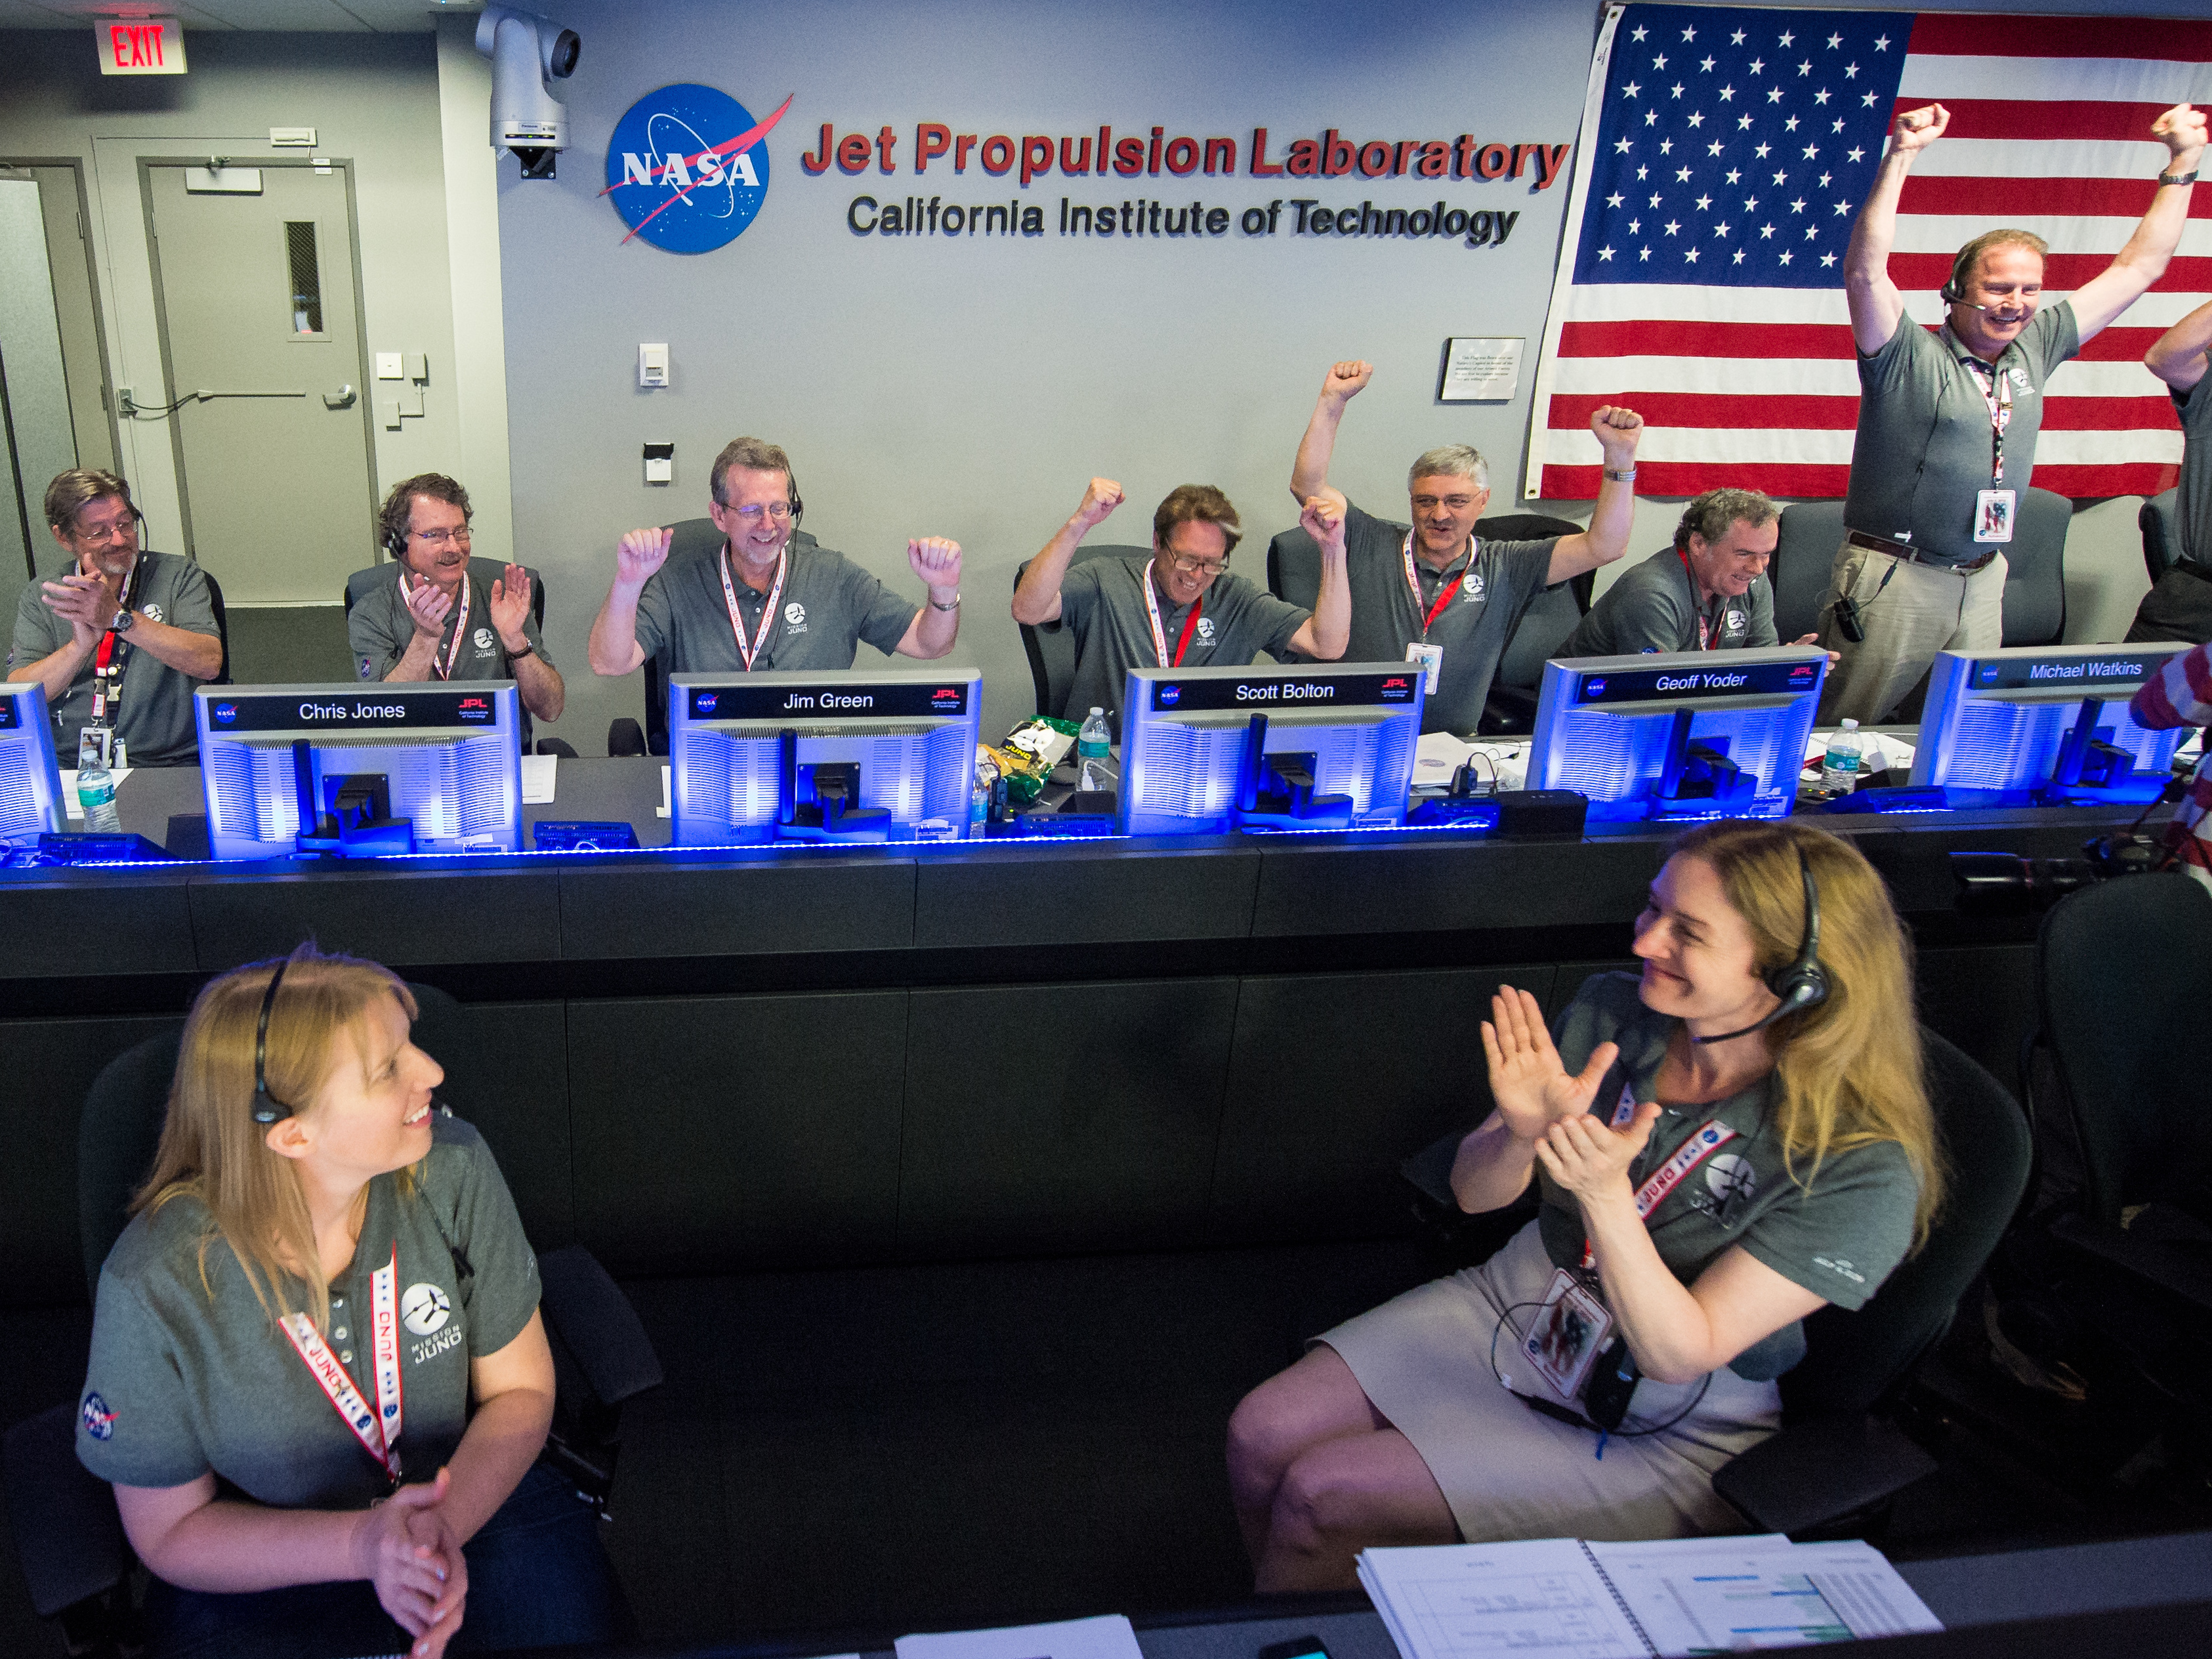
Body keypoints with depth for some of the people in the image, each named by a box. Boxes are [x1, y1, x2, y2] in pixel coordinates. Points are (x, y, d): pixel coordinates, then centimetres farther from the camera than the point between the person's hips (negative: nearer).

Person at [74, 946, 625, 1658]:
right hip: (264, 1567, -1)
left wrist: (444, 1530, -24)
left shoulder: (452, 1172, -17)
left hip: (477, 1496, 2)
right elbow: (168, 1531, -10)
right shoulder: (153, 1286, -22)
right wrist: (361, 1544, -26)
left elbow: (520, 1388, -5)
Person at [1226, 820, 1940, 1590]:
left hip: (1663, 1438, -5)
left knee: (1320, 1496, -13)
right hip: (1514, 1303, 5)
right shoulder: (1611, 1011, -12)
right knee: (1261, 1437, -6)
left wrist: (1603, 1192, -38)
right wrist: (1526, 1132, -26)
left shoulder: (1860, 1165, -25)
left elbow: (1677, 1353, -23)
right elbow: (1473, 1193, -3)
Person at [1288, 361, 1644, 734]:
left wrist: (1620, 455, -7)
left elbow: (1602, 547, 1)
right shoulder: (1371, 546, 3)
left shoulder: (1504, 570, 6)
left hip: (1454, 750, 2)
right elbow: (1308, 486, -3)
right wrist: (1333, 401, -9)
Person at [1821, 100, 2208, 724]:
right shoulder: (1908, 356, -9)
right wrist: (1900, 157, -28)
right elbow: (1864, 272, -24)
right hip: (1894, 578, -6)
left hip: (1982, 581, 6)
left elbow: (2137, 268, 17)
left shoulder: (2034, 349, 9)